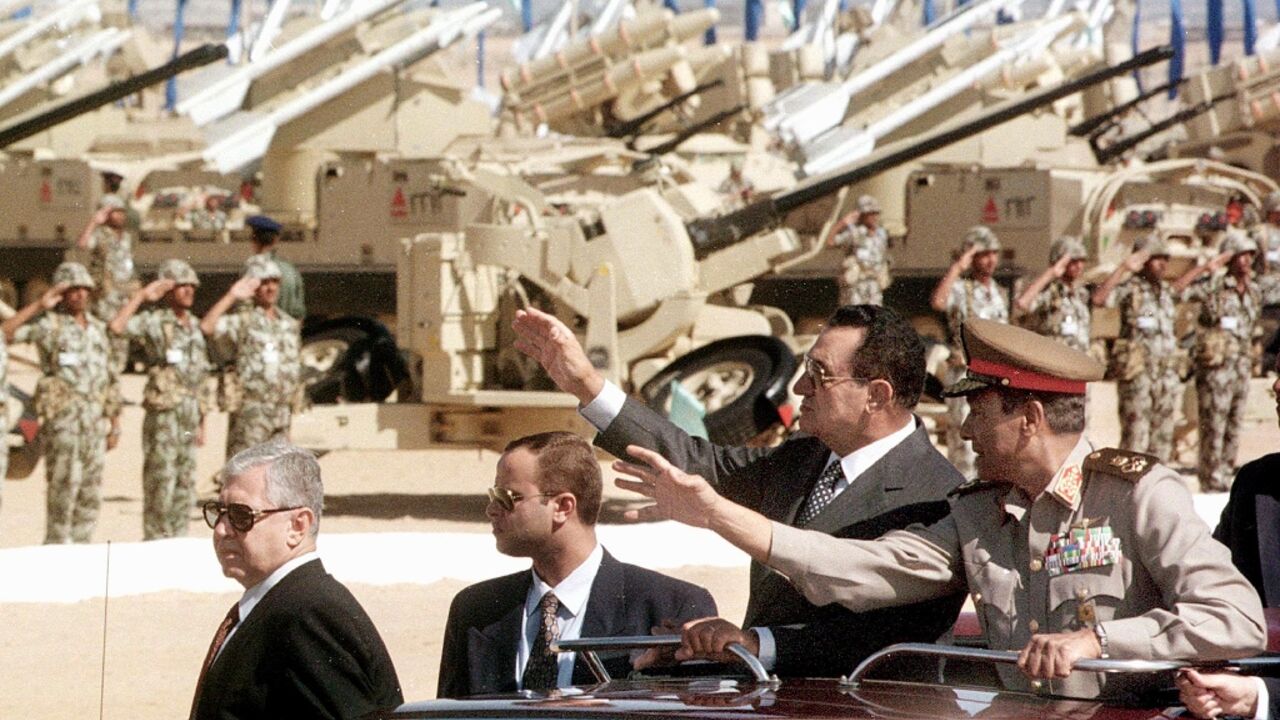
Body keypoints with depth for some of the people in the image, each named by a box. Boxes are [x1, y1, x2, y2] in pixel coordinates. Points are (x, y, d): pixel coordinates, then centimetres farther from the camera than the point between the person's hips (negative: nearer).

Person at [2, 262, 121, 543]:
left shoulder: (99, 329, 15)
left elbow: (109, 382, 18)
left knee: (90, 495, 6)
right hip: (62, 417, -6)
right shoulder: (49, 324, -3)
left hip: (95, 419, 6)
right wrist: (39, 305, -20)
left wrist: (115, 425, 14)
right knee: (64, 487, -10)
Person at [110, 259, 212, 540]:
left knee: (185, 485, 9)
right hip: (163, 414, -7)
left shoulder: (195, 326, 14)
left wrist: (201, 422, 15)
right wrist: (142, 295, -20)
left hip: (190, 414, 7)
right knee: (160, 483, -4)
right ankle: (155, 541, 1)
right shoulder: (154, 322, -7)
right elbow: (117, 326, -27)